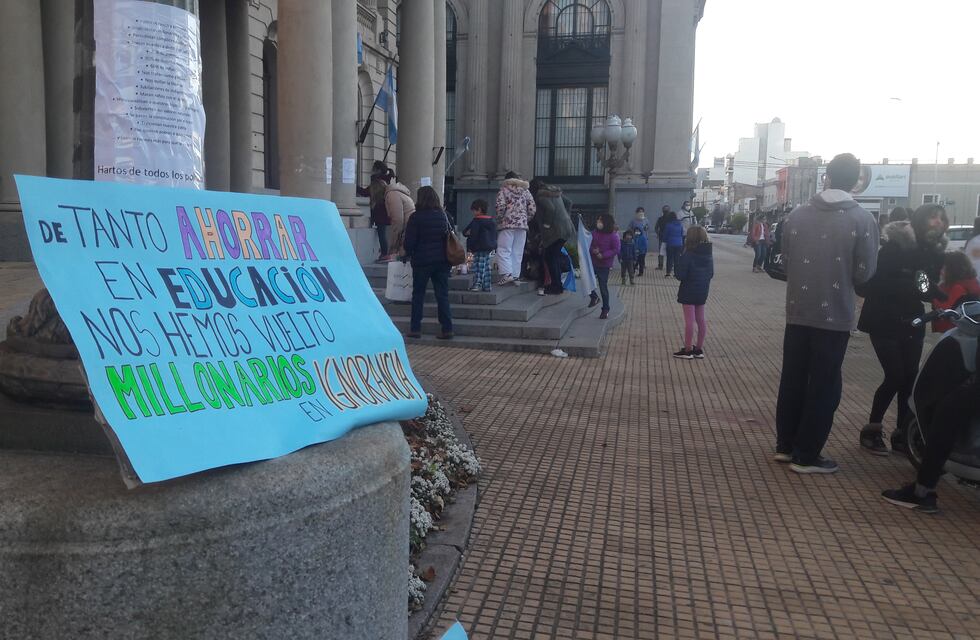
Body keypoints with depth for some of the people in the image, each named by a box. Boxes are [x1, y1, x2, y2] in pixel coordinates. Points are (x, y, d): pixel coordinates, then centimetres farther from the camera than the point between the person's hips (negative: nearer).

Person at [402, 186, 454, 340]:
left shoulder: (416, 217, -9)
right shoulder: (443, 216, 6)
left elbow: (409, 240, -8)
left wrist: (408, 254, 9)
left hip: (422, 260, -4)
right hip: (442, 261, 4)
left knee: (418, 294, 8)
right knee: (443, 295, 5)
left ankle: (415, 329, 10)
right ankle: (447, 329, 2)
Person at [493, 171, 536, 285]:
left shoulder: (503, 190, 2)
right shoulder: (526, 191, 14)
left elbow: (500, 206, -12)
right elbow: (533, 209, 7)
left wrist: (499, 218, 0)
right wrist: (525, 219, 17)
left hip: (507, 224, -4)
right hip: (522, 225, 4)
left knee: (503, 250, -4)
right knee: (517, 252, 7)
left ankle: (506, 273, -17)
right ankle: (516, 275, 6)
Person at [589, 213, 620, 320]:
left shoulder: (613, 235, -14)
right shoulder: (595, 233, -1)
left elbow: (616, 250, -13)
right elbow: (592, 246, 9)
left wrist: (603, 255, -22)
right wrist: (593, 250, -15)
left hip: (604, 265, -5)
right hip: (593, 262, 5)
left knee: (603, 287, 0)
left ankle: (605, 310, 15)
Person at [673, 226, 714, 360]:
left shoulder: (688, 256, -19)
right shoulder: (708, 255, 3)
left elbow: (680, 275, -19)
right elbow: (711, 273, 10)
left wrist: (677, 264, -4)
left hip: (688, 292, -6)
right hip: (702, 292, 7)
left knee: (689, 321, -1)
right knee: (701, 319, 12)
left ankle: (687, 350, 6)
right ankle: (699, 349, 21)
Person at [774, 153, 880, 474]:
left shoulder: (798, 214, -2)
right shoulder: (863, 219, -9)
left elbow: (785, 259, 5)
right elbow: (864, 272, -7)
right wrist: (842, 277, 13)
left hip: (798, 312, 3)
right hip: (835, 315, -3)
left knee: (792, 380, 14)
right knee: (824, 386, 6)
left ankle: (785, 445, 24)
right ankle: (806, 455, 11)